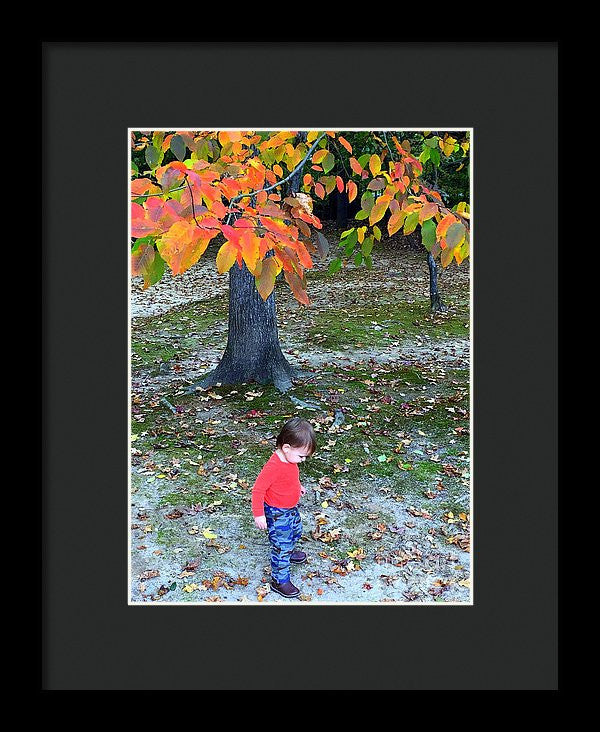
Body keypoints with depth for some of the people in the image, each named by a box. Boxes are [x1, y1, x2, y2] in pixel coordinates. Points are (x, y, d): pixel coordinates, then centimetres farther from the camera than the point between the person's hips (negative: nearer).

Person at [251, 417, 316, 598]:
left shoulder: (290, 458, -5)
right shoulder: (273, 466, -34)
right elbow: (258, 489, -29)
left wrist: (297, 486, 24)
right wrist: (259, 514, -27)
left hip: (291, 509, 9)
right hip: (277, 514, -9)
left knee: (295, 532, 30)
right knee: (281, 546, -1)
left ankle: (288, 553, 57)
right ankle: (279, 581, 14)